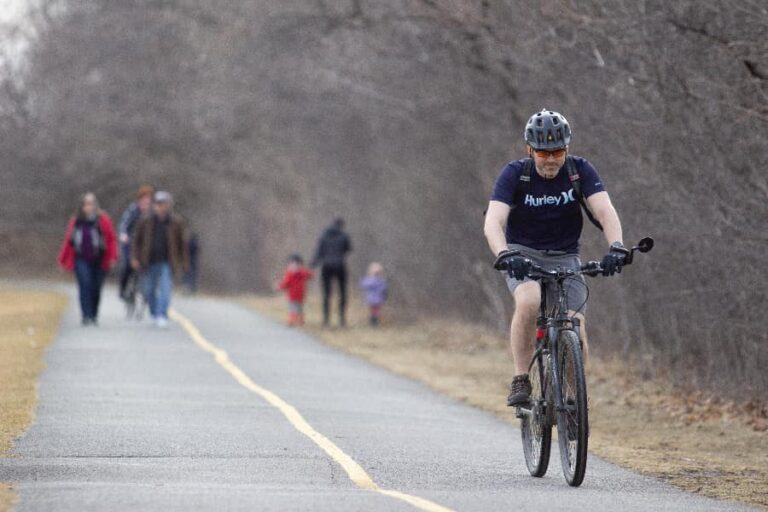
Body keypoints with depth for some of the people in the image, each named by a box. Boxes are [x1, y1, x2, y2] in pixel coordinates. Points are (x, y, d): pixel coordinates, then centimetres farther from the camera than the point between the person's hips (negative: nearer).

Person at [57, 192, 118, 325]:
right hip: (82, 260, 0)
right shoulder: (76, 221, 5)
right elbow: (68, 240, 12)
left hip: (98, 261, 0)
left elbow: (111, 239, -2)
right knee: (85, 286, -15)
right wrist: (64, 259, 13)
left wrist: (112, 257, -10)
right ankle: (87, 316, -18)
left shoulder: (103, 220, -2)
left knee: (96, 289, 6)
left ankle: (94, 316, 23)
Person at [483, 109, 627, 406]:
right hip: (522, 256, -2)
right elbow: (493, 222, -27)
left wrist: (616, 246, -42)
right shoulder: (515, 174, -16)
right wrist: (505, 255, -47)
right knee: (529, 303, -34)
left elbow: (605, 211, -22)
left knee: (575, 328, -16)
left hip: (564, 257, 2)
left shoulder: (580, 170, -11)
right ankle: (520, 381, -20)